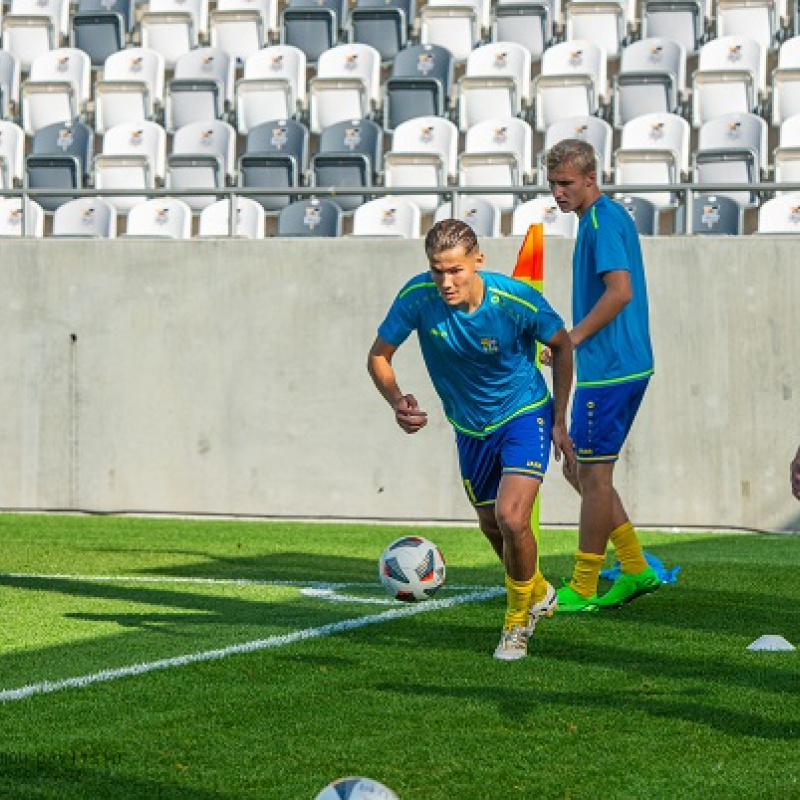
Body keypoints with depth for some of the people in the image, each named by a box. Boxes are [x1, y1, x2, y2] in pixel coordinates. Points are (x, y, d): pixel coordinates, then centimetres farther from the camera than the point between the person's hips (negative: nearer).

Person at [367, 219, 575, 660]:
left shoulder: (517, 300, -26)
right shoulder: (417, 296, -22)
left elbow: (562, 346, -6)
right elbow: (378, 356, -8)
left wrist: (559, 422, -5)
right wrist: (397, 401, -29)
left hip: (524, 414, -4)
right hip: (470, 427, 4)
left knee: (511, 517, -22)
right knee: (491, 526, 17)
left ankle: (517, 620, 3)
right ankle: (538, 592, 48)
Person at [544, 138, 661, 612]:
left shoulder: (603, 220, -14)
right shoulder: (609, 217, 17)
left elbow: (620, 290, -25)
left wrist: (572, 338, -17)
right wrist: (575, 340, 19)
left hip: (608, 371, -10)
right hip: (626, 365, 10)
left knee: (593, 475, -3)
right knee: (579, 470, 15)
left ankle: (583, 590, 4)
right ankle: (637, 568, 16)